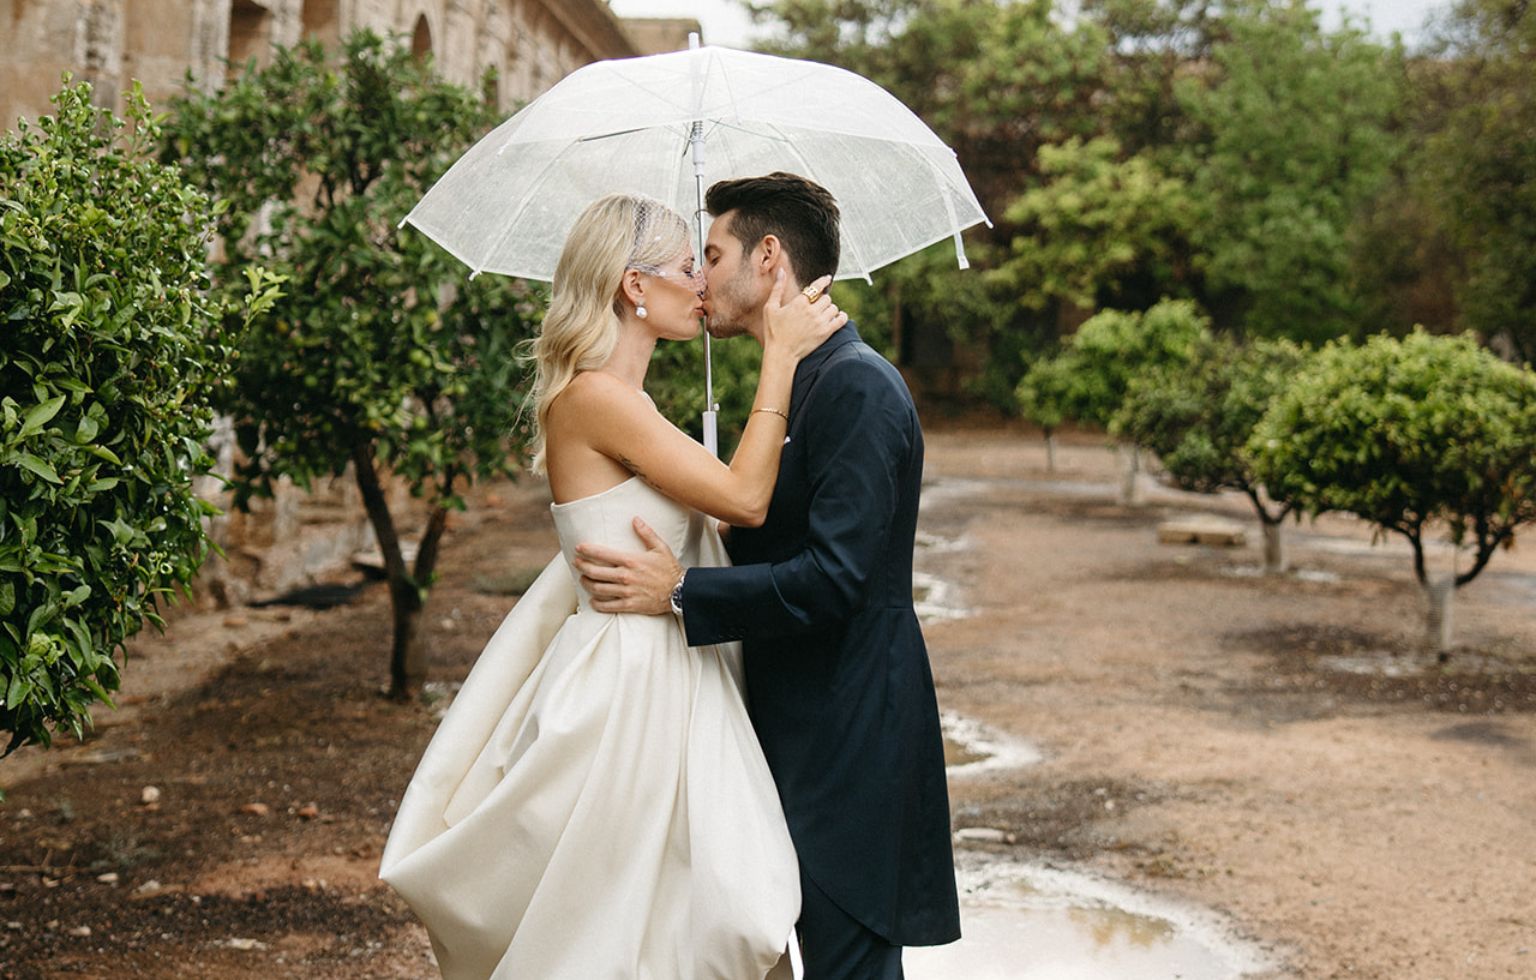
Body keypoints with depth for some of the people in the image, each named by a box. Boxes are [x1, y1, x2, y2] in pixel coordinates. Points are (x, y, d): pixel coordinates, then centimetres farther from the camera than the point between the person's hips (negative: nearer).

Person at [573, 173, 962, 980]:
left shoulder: (858, 387, -17)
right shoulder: (803, 383, 14)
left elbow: (834, 577, -24)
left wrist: (679, 594, -21)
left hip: (849, 736, -10)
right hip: (805, 729, 10)